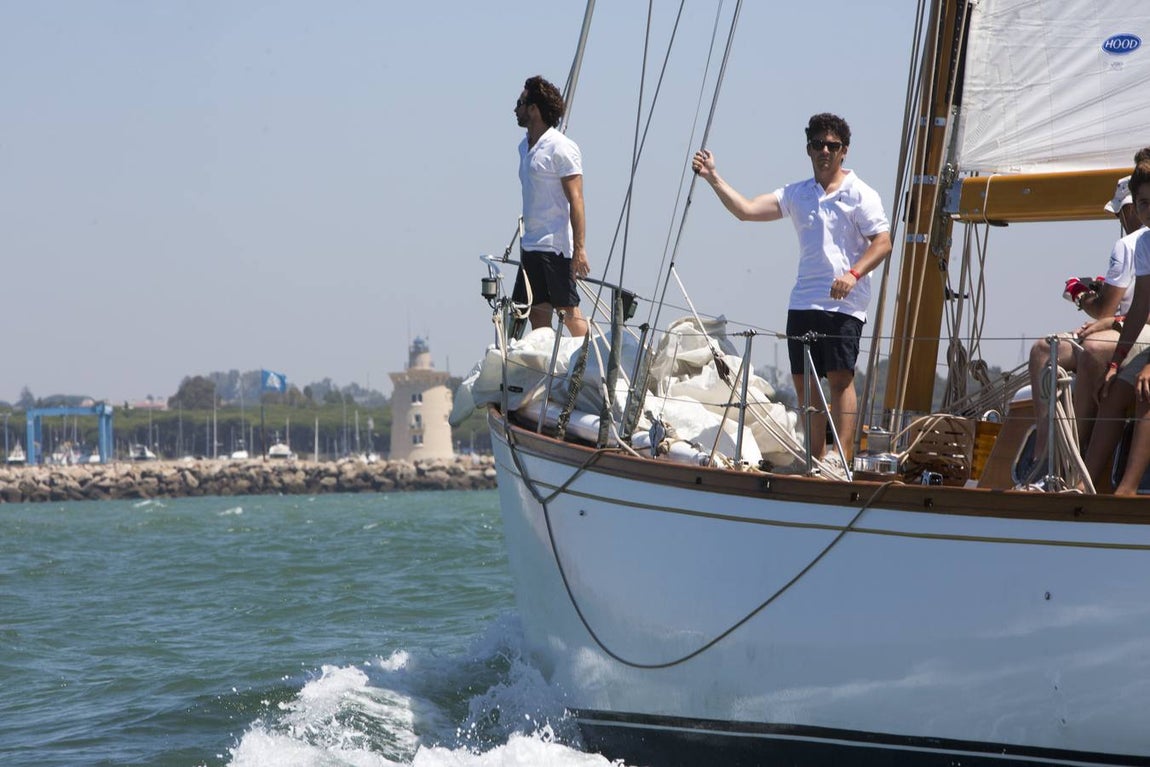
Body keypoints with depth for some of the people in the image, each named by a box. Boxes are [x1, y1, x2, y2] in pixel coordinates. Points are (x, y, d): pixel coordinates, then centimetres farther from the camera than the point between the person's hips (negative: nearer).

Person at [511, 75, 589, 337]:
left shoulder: (561, 148, -11)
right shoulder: (525, 146, 15)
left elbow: (576, 200, -16)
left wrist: (580, 249, -21)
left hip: (556, 246, -9)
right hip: (531, 246, 9)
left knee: (569, 311, -7)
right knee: (537, 314, 7)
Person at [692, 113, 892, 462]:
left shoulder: (860, 195, 1)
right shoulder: (797, 194, 15)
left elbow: (882, 243, -6)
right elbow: (746, 210, 7)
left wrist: (854, 273, -21)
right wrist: (713, 177, -1)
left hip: (844, 303, -6)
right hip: (803, 301, 6)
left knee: (840, 378, -12)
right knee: (804, 381, 5)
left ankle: (843, 457, -15)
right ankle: (816, 459, 12)